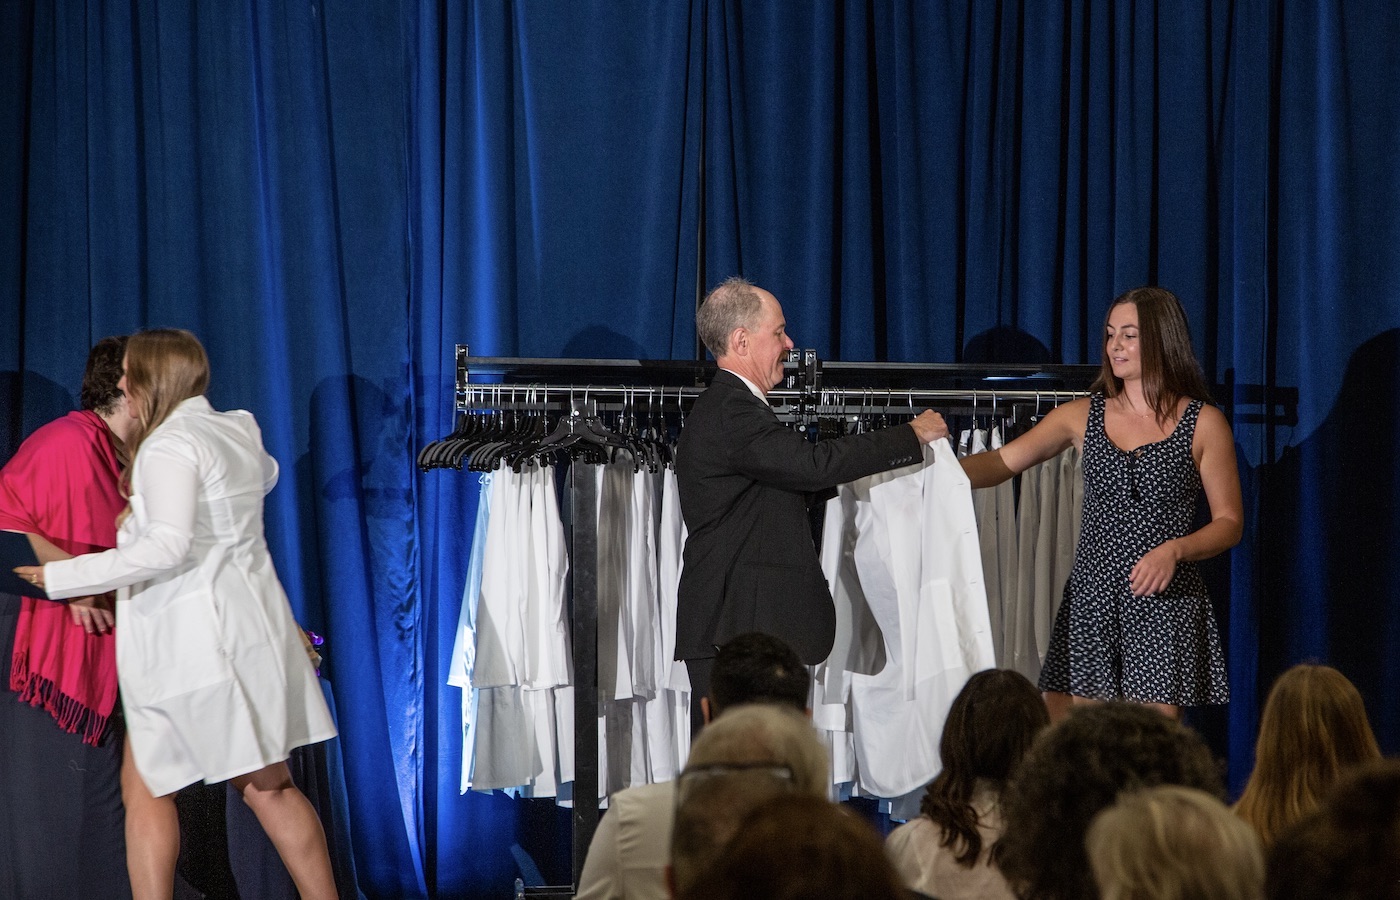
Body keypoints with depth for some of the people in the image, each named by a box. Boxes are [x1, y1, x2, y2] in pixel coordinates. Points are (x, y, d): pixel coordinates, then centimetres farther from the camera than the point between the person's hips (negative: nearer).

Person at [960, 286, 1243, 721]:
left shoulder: (1203, 423, 2)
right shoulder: (1083, 415, 10)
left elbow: (1229, 522, 3)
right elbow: (1003, 462, 2)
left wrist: (1175, 550, -15)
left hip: (1163, 600, -3)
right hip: (1090, 594, 3)